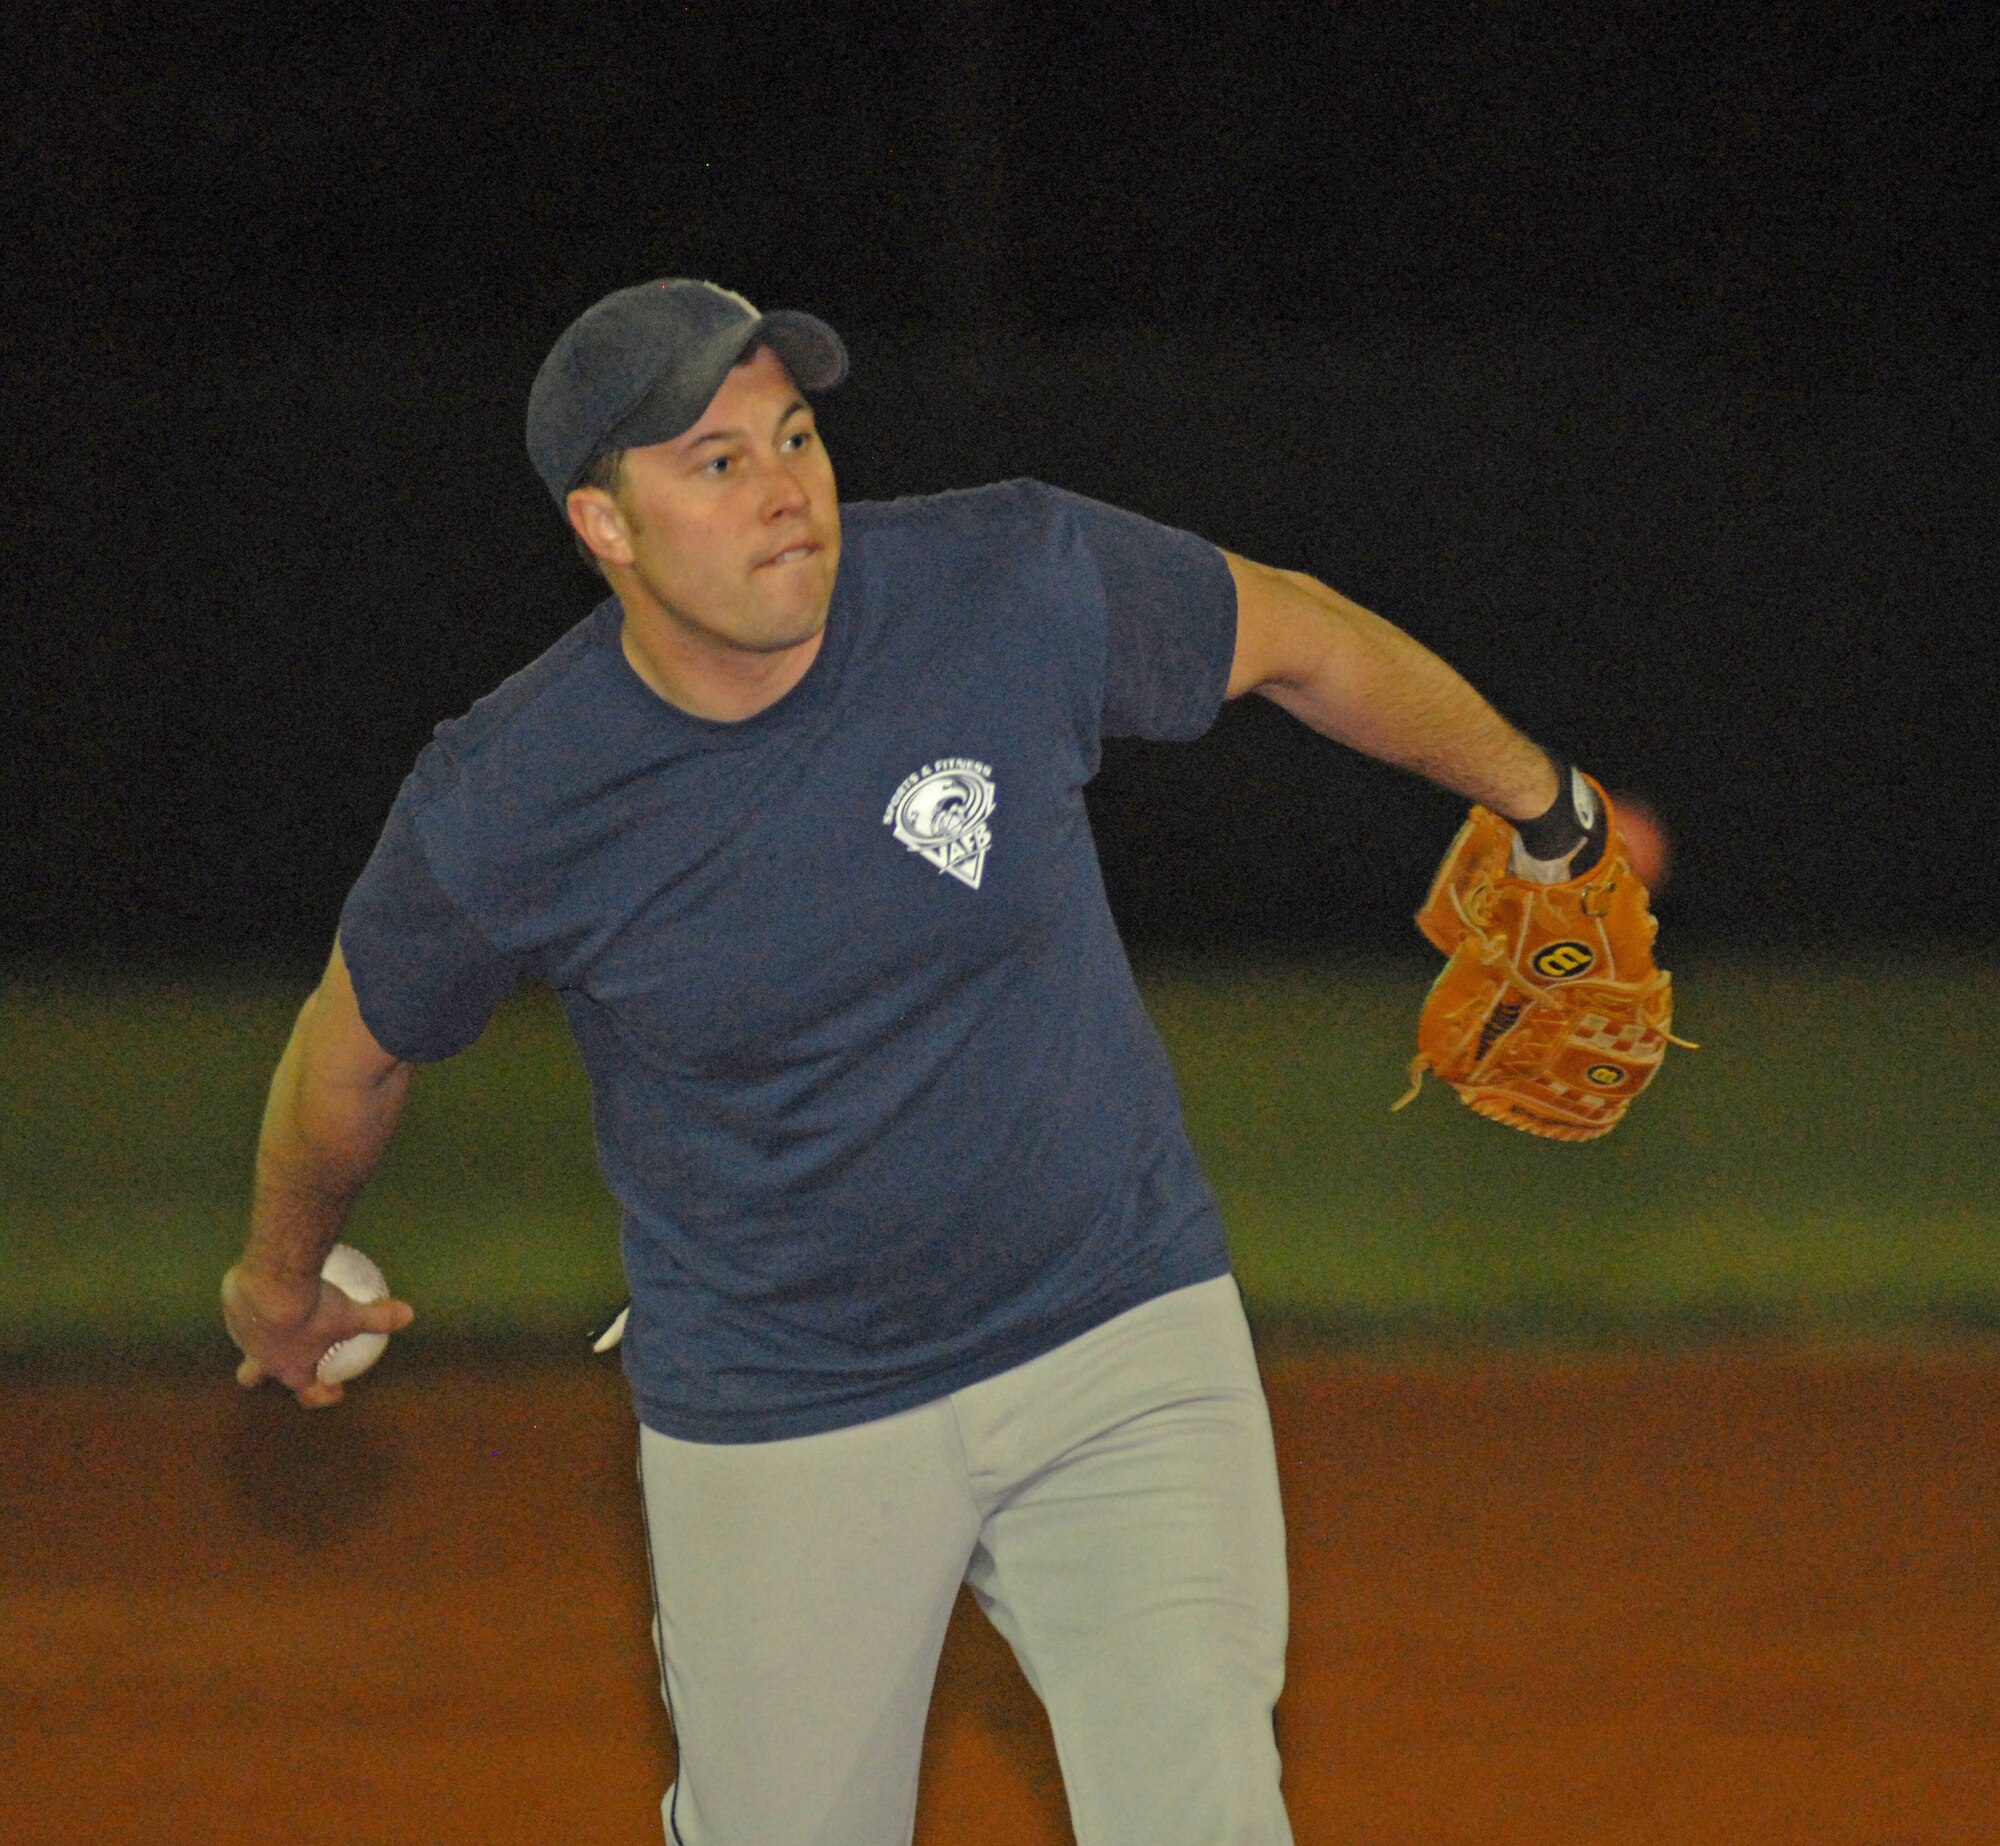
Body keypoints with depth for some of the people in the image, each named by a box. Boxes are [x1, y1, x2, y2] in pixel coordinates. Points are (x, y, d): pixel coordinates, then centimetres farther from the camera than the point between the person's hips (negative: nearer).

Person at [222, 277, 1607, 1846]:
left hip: (1125, 1339, 0)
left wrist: (1537, 800, 20)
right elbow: (361, 1048, 5)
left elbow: (1294, 639, 5)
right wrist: (283, 1277, 22)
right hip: (780, 1416, 0)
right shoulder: (498, 812, -16)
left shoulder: (1024, 591, -15)